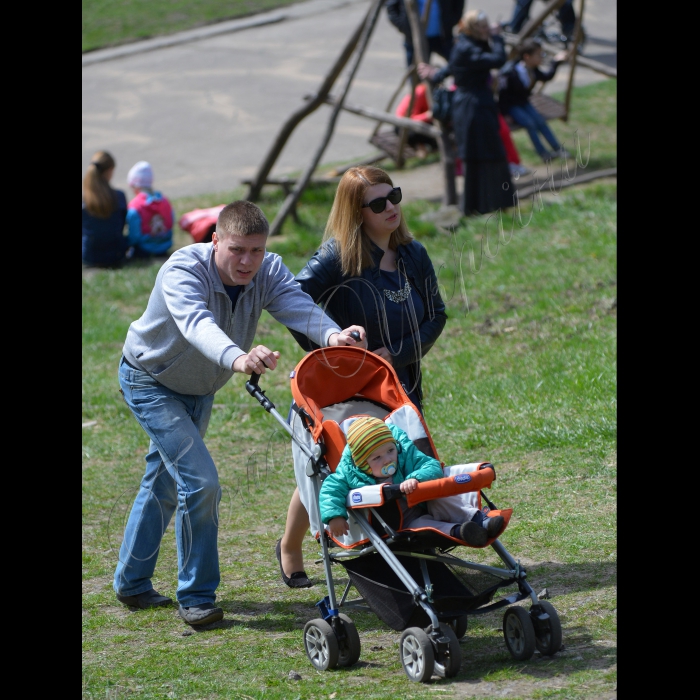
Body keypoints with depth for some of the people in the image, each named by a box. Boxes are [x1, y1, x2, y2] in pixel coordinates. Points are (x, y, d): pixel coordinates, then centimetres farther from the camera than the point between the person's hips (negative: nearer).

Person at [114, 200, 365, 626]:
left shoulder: (269, 271, -20)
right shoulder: (183, 271, -35)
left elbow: (298, 306, -39)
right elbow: (197, 323, -55)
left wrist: (332, 335, -62)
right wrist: (237, 358, -75)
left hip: (201, 388, 7)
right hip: (150, 380, -6)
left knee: (163, 485, 19)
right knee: (200, 481, -18)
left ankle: (131, 583, 37)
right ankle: (196, 597, -4)